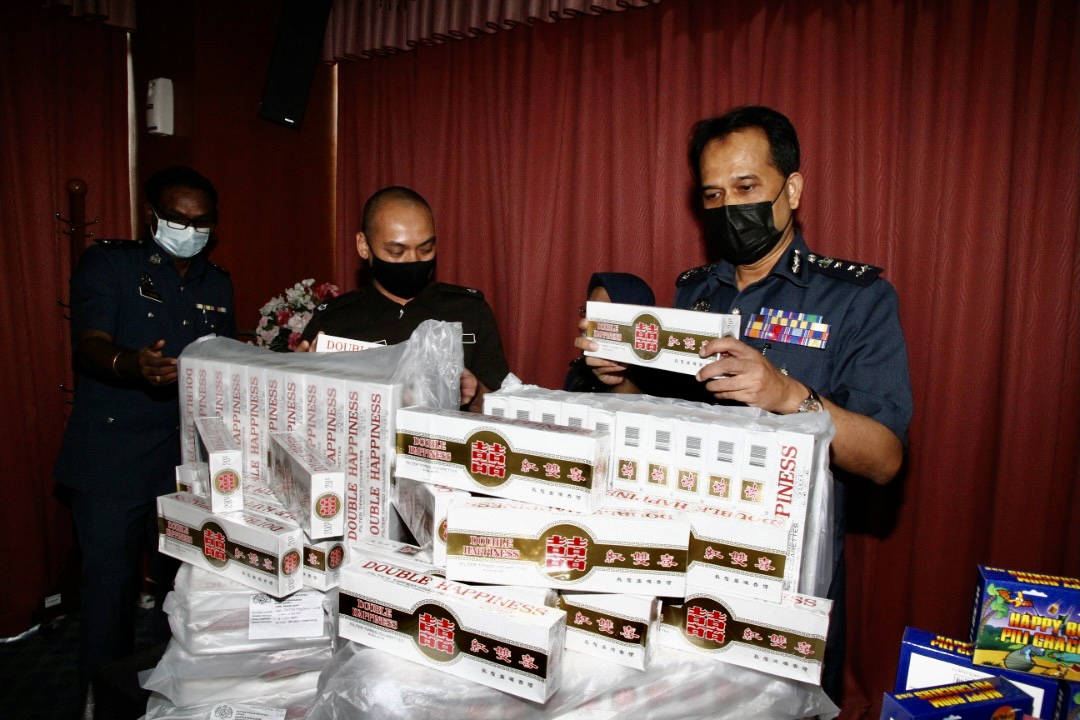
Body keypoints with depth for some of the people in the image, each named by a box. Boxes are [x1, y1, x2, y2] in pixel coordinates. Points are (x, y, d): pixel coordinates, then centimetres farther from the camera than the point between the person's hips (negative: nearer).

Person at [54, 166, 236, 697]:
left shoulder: (217, 284, 14)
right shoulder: (107, 264, 0)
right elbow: (90, 349, -13)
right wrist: (132, 364, -35)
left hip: (190, 459, 4)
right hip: (112, 460, -4)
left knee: (183, 579, 10)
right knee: (110, 581, 1)